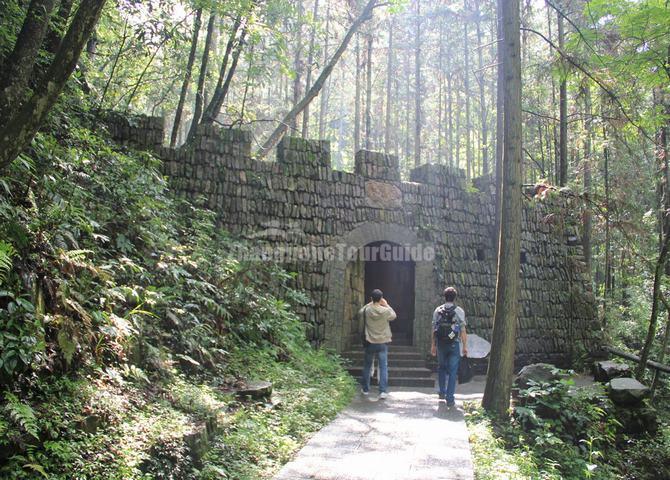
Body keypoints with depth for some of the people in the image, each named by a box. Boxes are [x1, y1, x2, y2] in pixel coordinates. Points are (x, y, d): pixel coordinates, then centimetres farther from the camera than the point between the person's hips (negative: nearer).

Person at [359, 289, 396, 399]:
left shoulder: (366, 310, -9)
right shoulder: (385, 311, -12)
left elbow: (360, 313, 14)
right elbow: (393, 316, 9)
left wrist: (370, 304, 12)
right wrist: (386, 305, 12)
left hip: (370, 342, 2)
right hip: (383, 342, -1)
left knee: (367, 365, 16)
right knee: (383, 367, 2)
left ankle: (365, 389, 25)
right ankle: (383, 391, -4)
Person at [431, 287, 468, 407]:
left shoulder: (437, 311, 2)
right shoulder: (459, 311, -5)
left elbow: (434, 329, 4)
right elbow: (463, 330, -7)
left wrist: (433, 345, 12)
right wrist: (465, 346, 0)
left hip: (441, 344, 3)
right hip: (454, 344, -2)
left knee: (441, 368, 21)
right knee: (452, 371, 1)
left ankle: (442, 392, 28)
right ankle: (450, 398, -1)